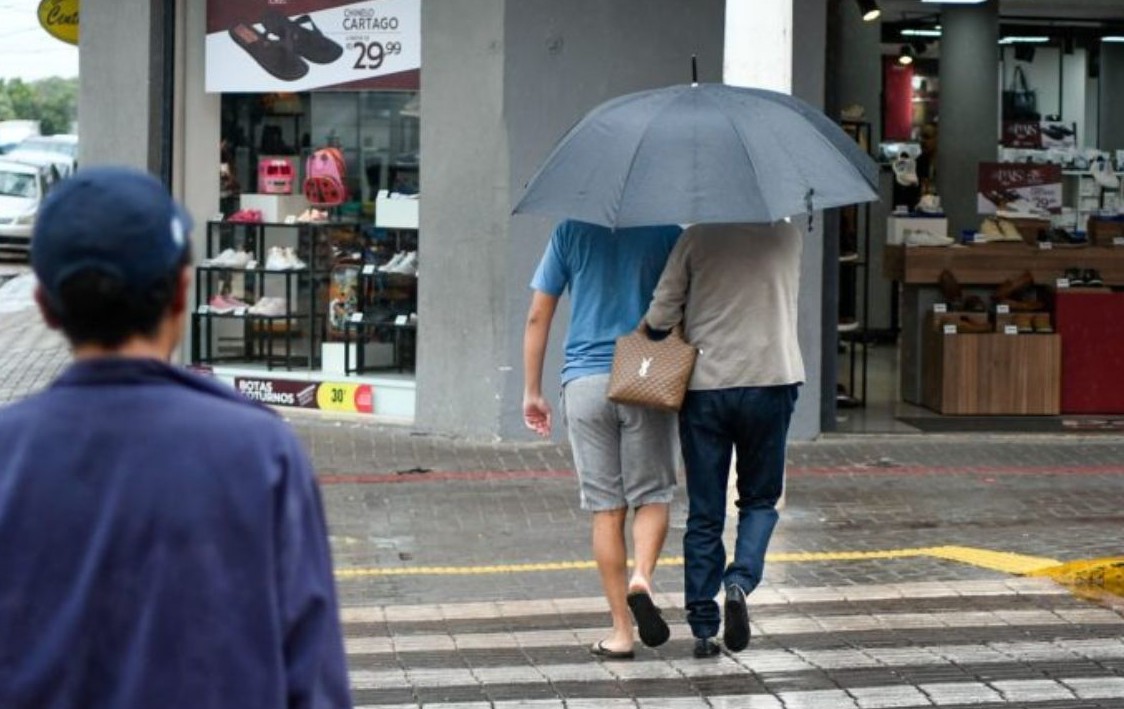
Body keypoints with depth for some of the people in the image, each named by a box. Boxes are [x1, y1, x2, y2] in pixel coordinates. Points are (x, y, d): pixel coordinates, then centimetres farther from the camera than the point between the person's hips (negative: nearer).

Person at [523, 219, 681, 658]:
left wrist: (532, 391, 9)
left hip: (585, 381, 1)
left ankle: (621, 631, 6)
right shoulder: (666, 231, 1)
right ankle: (641, 578, -16)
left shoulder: (572, 230, 4)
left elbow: (538, 317, 3)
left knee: (606, 508, 5)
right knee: (652, 495, 11)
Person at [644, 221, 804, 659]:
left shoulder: (698, 238, -5)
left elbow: (661, 314, -6)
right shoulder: (787, 237, 2)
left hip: (705, 386, 0)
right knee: (759, 499, 15)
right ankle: (740, 580, -11)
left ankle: (703, 628, 7)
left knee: (704, 512, 6)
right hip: (770, 380, 1)